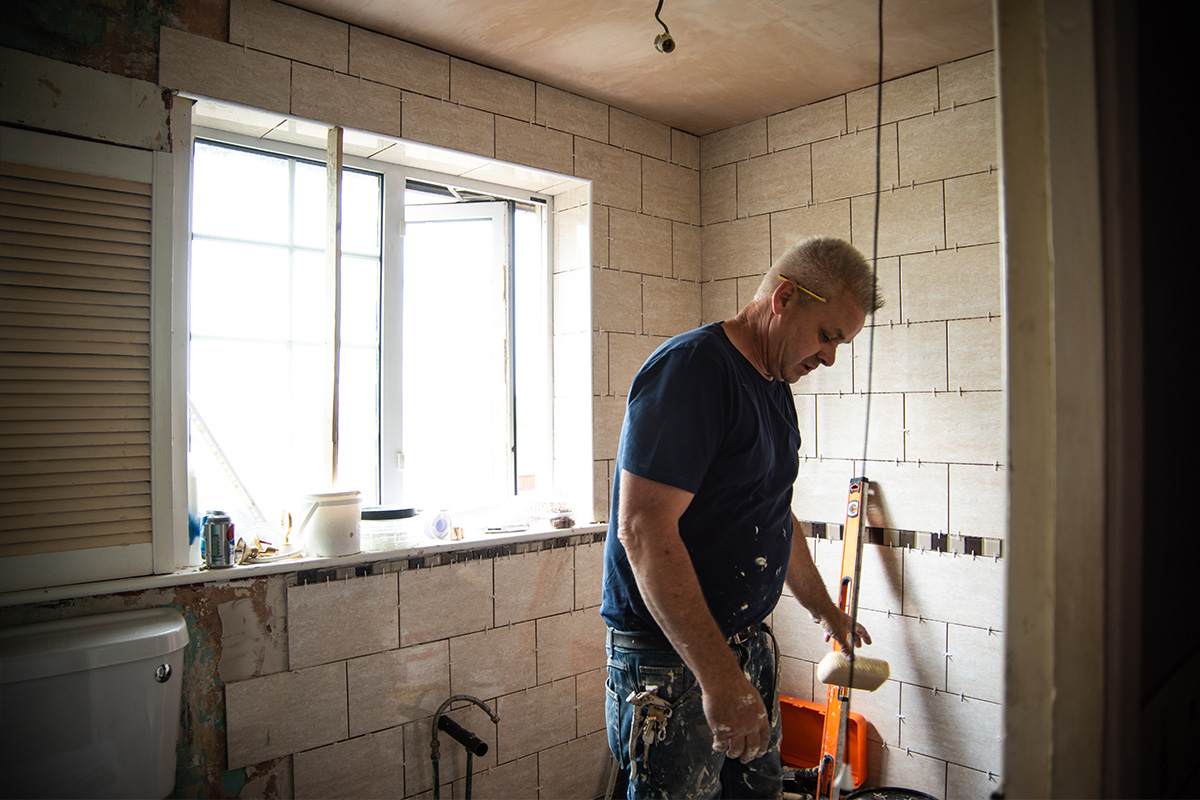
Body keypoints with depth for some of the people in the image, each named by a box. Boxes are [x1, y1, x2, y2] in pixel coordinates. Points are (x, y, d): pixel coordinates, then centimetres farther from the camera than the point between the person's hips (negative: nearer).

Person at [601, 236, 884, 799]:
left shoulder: (776, 386, 11)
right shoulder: (690, 369, -19)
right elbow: (644, 530, -27)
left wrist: (826, 610, 30)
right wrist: (719, 677, -28)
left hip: (748, 642, 9)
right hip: (672, 654, -9)